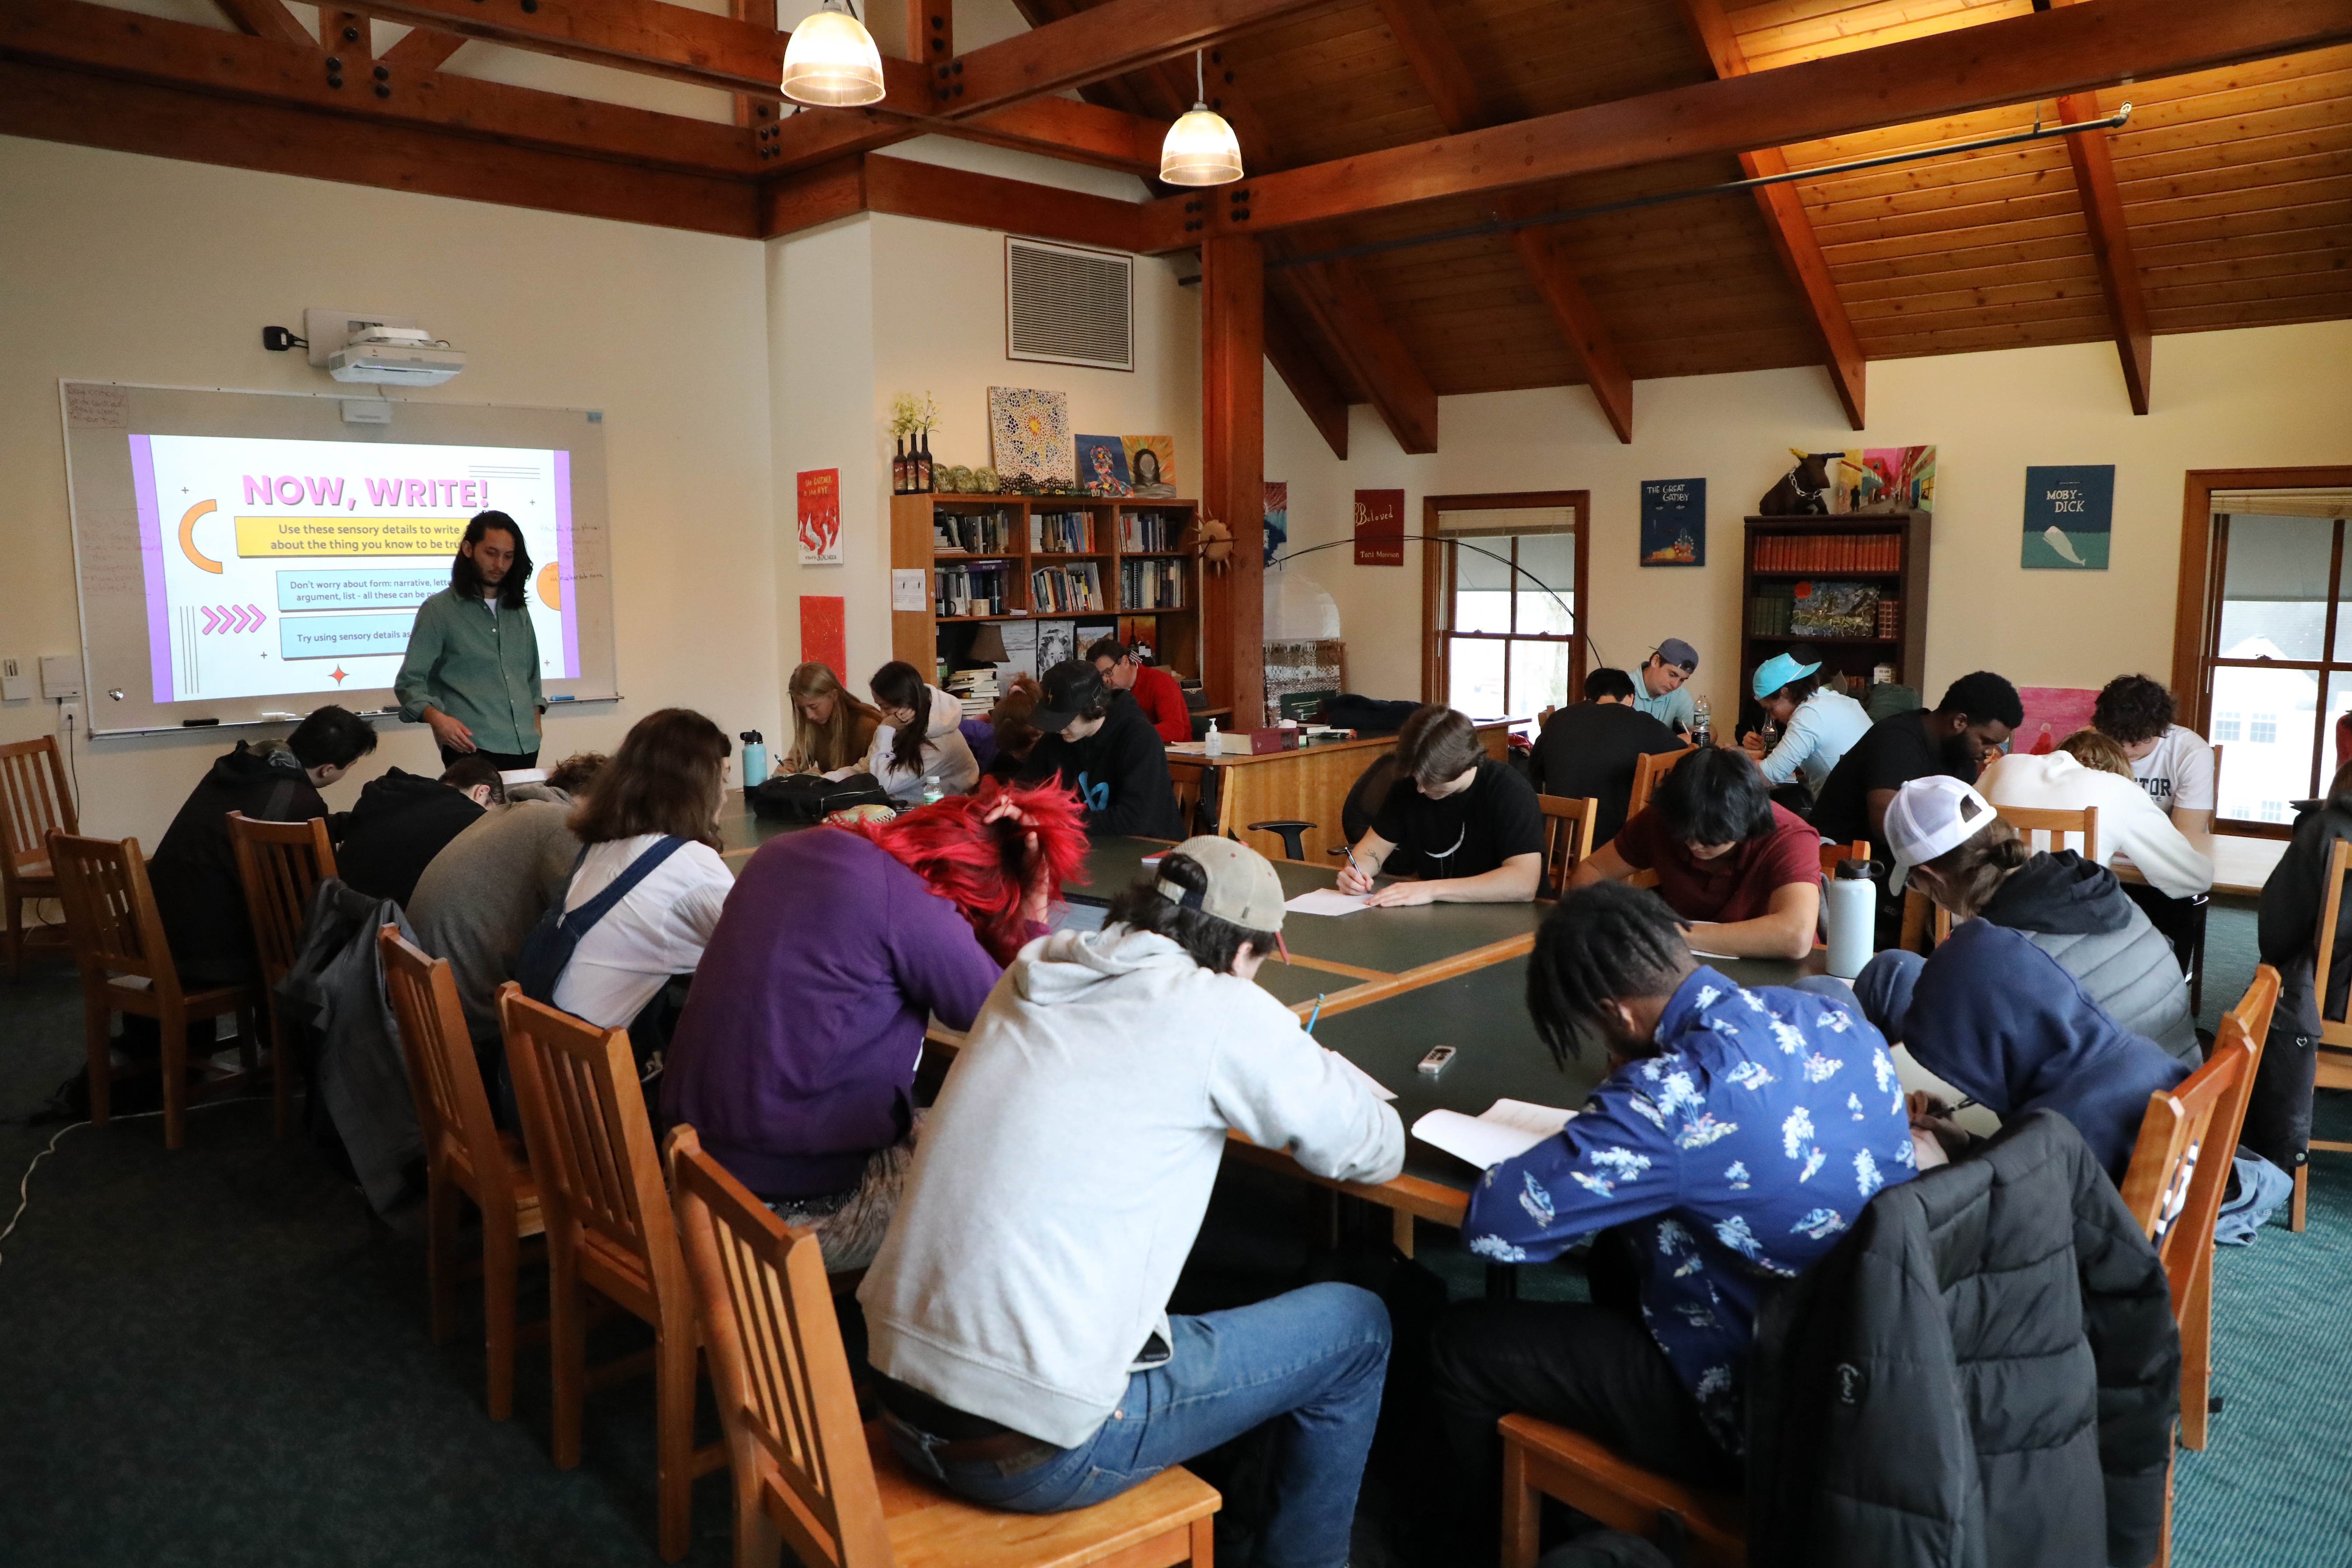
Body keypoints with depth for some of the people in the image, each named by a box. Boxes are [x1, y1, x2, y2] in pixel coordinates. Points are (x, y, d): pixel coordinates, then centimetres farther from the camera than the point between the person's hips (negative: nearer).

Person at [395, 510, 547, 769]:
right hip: (473, 749, -5)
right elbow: (410, 682, -5)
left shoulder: (519, 613, 16)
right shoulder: (439, 610, 0)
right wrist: (437, 718, -23)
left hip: (526, 747, 5)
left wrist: (536, 729, 9)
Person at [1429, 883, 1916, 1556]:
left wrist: (1576, 1147, -8)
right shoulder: (1836, 1019, -6)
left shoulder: (1673, 1096, -31)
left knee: (1462, 1344, 6)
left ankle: (1495, 1545, 33)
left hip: (1760, 1415, -8)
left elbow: (1492, 1223, -26)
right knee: (1620, 1249, 31)